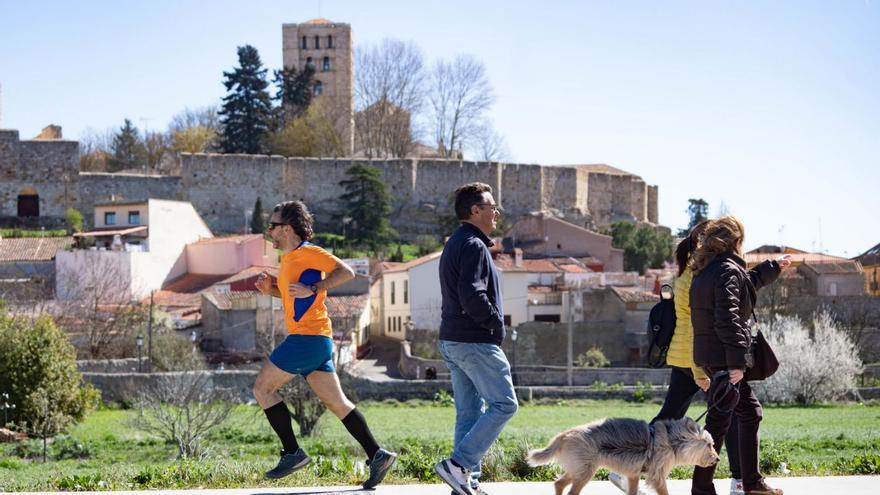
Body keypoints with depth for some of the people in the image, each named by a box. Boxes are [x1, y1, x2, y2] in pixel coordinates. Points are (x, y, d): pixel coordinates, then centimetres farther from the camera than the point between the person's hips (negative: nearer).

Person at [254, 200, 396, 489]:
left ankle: (293, 453, -2)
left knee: (263, 388, -3)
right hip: (316, 342, 10)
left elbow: (346, 272, -19)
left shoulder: (307, 253, -9)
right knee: (336, 402, 6)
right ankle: (376, 455, 2)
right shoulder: (289, 258, 20)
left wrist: (312, 289, -22)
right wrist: (270, 289, 17)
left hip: (308, 337, -10)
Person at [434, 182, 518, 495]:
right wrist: (496, 322, -11)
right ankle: (459, 464, -12)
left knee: (469, 411, 10)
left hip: (452, 341, 10)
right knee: (503, 404, -6)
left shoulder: (454, 245, 18)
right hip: (476, 342, -10)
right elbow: (472, 296, -25)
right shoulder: (474, 246, -14)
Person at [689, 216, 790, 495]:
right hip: (722, 357, -10)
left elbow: (745, 283, 36)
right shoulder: (728, 271, -14)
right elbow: (727, 319, -23)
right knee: (719, 421, -6)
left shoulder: (706, 271, 16)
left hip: (707, 355, 10)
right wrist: (737, 361, -25)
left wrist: (773, 268, 47)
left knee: (750, 413, 19)